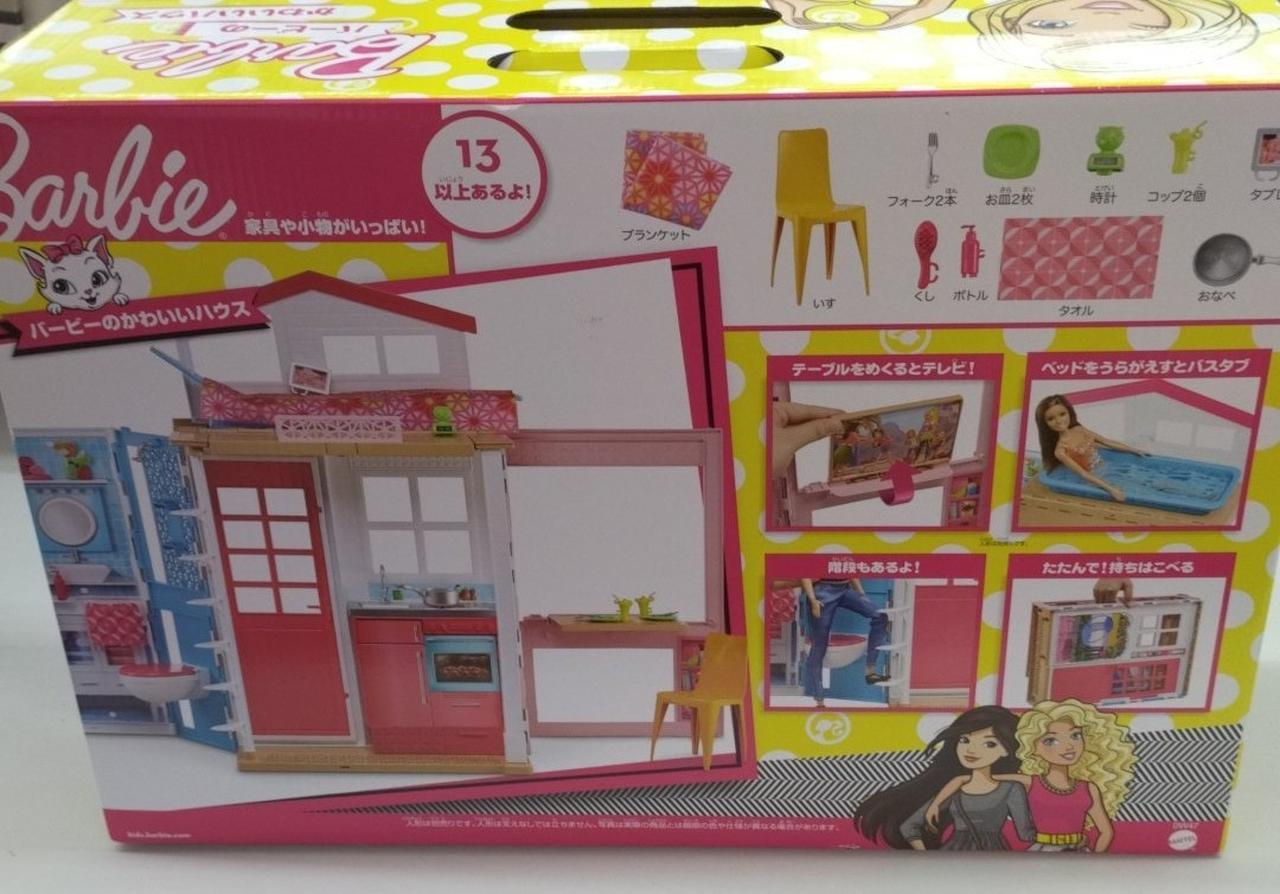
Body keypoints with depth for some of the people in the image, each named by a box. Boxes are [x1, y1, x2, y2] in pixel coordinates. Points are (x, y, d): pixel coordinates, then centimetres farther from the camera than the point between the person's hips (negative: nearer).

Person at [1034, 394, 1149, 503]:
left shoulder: (1079, 430, 0)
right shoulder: (1060, 450, -19)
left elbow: (1108, 442, 12)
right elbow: (1083, 474, -24)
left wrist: (1135, 450, 16)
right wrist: (1110, 488, -33)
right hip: (1097, 479, -7)